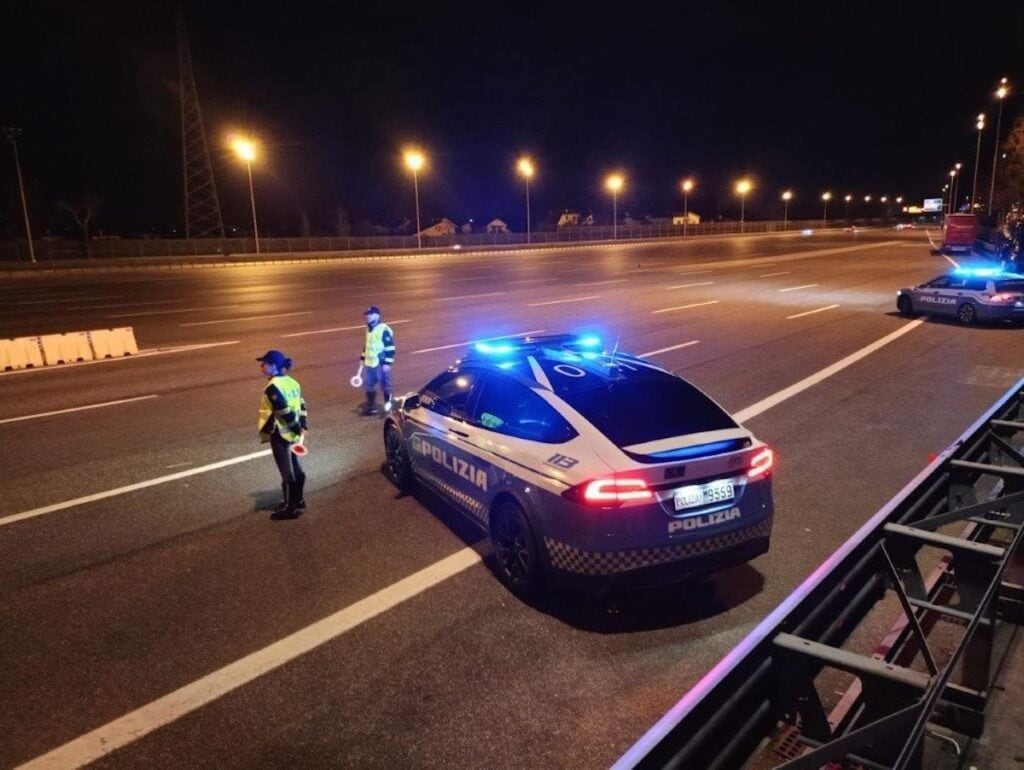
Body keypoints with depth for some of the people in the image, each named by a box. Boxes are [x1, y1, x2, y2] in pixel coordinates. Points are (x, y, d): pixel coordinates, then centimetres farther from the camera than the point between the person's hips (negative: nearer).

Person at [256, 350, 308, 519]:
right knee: (295, 467, 19)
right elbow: (301, 405, 10)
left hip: (280, 434, -9)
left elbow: (284, 411, -23)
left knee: (286, 471, 0)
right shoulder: (291, 381, 7)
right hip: (292, 433, 9)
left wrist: (296, 427, -13)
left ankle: (290, 508, 10)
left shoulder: (273, 387, -21)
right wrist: (302, 426, 9)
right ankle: (297, 501, 32)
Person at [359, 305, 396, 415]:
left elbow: (390, 348, -18)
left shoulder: (384, 330, -17)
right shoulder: (369, 329, 11)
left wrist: (387, 363, -20)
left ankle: (388, 405, 16)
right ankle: (371, 406, 24)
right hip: (369, 363, 9)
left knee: (385, 385, 3)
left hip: (380, 364, -8)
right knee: (368, 384, 13)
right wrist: (363, 358, 21)